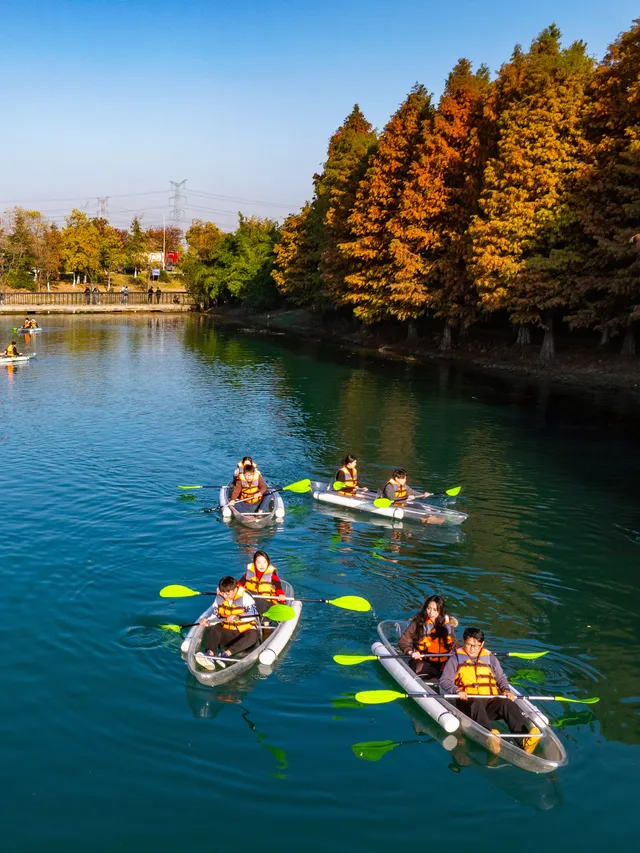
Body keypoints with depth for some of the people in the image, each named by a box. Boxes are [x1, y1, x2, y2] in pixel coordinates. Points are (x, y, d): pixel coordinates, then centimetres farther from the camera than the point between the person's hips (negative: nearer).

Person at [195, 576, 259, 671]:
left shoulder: (245, 597, -12)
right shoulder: (219, 598, 4)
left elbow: (253, 613, -23)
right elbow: (215, 615, 8)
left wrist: (237, 617, -35)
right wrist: (207, 621, -14)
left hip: (244, 632, -4)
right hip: (227, 632, 4)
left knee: (254, 635, -35)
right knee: (214, 630, -24)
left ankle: (227, 654, -48)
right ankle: (210, 654, -51)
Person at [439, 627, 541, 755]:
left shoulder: (490, 658, 23)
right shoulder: (456, 658, 14)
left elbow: (501, 678, 24)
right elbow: (444, 681, 8)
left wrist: (506, 690, 2)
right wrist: (457, 690, -12)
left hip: (491, 701, 3)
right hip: (468, 701, -3)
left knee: (508, 704, -30)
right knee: (477, 704, -39)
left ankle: (524, 738, -52)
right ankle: (489, 735, -64)